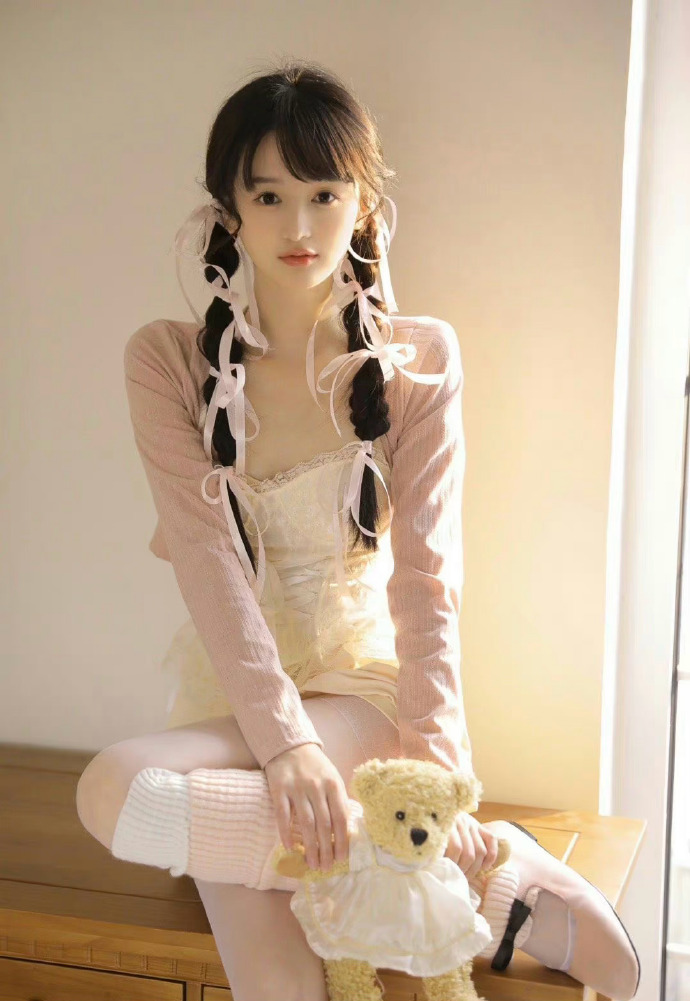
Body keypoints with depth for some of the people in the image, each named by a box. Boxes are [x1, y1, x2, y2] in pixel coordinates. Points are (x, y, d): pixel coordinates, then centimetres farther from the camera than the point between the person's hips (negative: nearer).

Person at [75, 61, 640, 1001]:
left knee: (115, 791, -28)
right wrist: (283, 739, -23)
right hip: (230, 691, 2)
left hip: (367, 684, -2)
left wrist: (438, 769, -21)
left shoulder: (419, 358, -3)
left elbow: (427, 570, -10)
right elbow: (209, 562, -11)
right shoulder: (168, 361, -1)